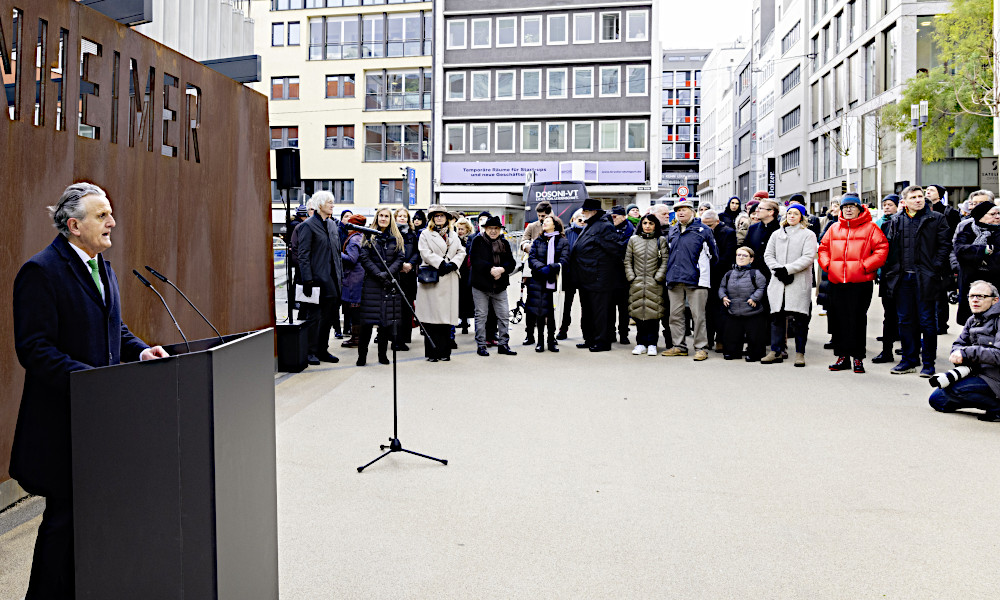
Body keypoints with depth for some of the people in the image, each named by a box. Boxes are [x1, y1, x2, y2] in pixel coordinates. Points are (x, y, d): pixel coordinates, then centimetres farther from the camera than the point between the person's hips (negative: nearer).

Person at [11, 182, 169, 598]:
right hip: (62, 420, -8)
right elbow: (33, 348, -18)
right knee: (65, 516, 1)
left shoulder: (103, 268, 13)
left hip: (102, 411, 8)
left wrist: (139, 350, 2)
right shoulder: (40, 272, -14)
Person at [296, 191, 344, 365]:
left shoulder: (332, 225, 15)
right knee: (314, 316, -1)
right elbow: (303, 254, -11)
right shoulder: (308, 225, -7)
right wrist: (307, 279, -17)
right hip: (316, 278, -7)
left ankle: (323, 350, 19)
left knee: (327, 316, 11)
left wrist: (340, 275, 14)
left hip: (331, 279, 7)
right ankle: (311, 352, 6)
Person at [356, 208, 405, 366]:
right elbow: (365, 258, -2)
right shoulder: (369, 236, 7)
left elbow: (400, 258, 2)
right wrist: (378, 274, -14)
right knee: (367, 320, -5)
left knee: (387, 318, 2)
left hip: (390, 283, 2)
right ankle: (362, 355, 2)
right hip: (372, 282, -2)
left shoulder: (397, 238, 11)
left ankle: (383, 354, 12)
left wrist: (388, 273, -14)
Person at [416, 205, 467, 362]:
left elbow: (461, 252, 11)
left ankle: (444, 352, 9)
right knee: (432, 317, -6)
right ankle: (432, 353, -2)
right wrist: (442, 263, -15)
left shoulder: (453, 235, 20)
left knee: (447, 315, 3)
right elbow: (426, 253, -7)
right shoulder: (426, 234, 7)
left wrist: (453, 264, -7)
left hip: (449, 280, 4)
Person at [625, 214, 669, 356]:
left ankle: (652, 344, 4)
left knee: (653, 313, -3)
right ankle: (641, 343, 11)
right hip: (637, 283, 2)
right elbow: (627, 261, 11)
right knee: (638, 312, 2)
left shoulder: (661, 240, 5)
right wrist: (631, 277, 1)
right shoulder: (633, 240, 11)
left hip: (654, 284, -2)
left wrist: (658, 277, -7)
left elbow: (665, 261, 1)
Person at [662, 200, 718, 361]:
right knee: (675, 314, 7)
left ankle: (701, 347, 1)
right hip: (674, 280, 5)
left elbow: (713, 255, 6)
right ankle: (679, 346, 16)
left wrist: (703, 268, 9)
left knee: (698, 315, -4)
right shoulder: (672, 232, 16)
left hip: (695, 279, -5)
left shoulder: (703, 231, 2)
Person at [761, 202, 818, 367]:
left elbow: (808, 257, -9)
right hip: (778, 282, 4)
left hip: (799, 283, -4)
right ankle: (776, 351, 10)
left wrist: (787, 269, -16)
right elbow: (768, 255, 10)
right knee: (777, 317, 4)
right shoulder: (777, 234, 16)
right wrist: (778, 269, -8)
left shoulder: (808, 235, 3)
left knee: (799, 319, -3)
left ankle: (800, 353, 5)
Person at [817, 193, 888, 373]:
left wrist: (866, 266, -12)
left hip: (860, 282, -4)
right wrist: (827, 264, 4)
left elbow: (882, 249, -4)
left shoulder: (869, 228, 2)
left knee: (857, 320, -2)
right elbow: (823, 247, 20)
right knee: (838, 320, 6)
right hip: (836, 282, 4)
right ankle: (842, 356, 15)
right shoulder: (834, 228, 14)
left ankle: (858, 357, 7)